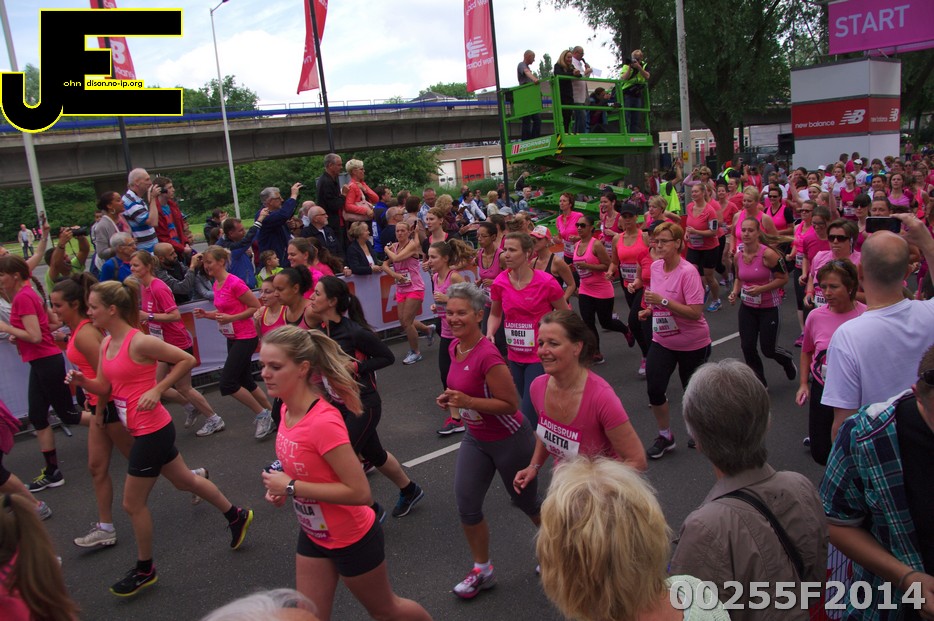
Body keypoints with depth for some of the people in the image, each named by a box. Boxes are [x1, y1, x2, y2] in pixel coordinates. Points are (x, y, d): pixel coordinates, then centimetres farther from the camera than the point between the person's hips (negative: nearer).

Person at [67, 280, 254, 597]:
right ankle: (237, 515, 40)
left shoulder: (139, 342, -21)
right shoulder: (106, 343, 5)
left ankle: (144, 570, 26)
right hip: (143, 430, 9)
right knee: (184, 480, 22)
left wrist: (156, 389, -20)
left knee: (133, 503, 5)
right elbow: (103, 387, 9)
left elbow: (187, 360, -16)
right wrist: (82, 381, -10)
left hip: (152, 431, -9)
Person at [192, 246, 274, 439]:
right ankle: (270, 414, 28)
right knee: (245, 382, 14)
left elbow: (256, 307, -15)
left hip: (245, 338, -9)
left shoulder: (235, 283, -19)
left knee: (227, 384, -10)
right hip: (232, 338, 9)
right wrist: (207, 314, 1)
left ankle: (262, 414, 5)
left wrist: (231, 317, -21)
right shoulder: (216, 284, 7)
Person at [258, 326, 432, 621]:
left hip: (352, 539, -7)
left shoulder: (323, 422, -33)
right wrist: (281, 485, -5)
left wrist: (291, 487, -27)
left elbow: (360, 492, -31)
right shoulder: (288, 409, -6)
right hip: (314, 534, 7)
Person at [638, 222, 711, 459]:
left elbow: (696, 313, -27)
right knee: (654, 388, -6)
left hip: (692, 344, -5)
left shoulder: (688, 272, -23)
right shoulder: (655, 266, -1)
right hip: (662, 340, 5)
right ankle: (665, 436, 16)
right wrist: (650, 310, -1)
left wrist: (663, 301, -32)